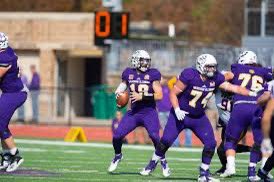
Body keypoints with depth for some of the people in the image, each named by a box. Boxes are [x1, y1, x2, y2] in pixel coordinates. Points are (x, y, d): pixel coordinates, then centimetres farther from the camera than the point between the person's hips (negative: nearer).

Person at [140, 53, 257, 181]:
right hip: (181, 115, -5)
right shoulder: (189, 76, -22)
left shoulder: (215, 78, -6)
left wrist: (252, 93, -10)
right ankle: (152, 165, 13)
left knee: (210, 143, -7)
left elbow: (233, 88, -2)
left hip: (199, 118, 5)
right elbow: (173, 93, -17)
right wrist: (177, 109, -29)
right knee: (166, 141, -10)